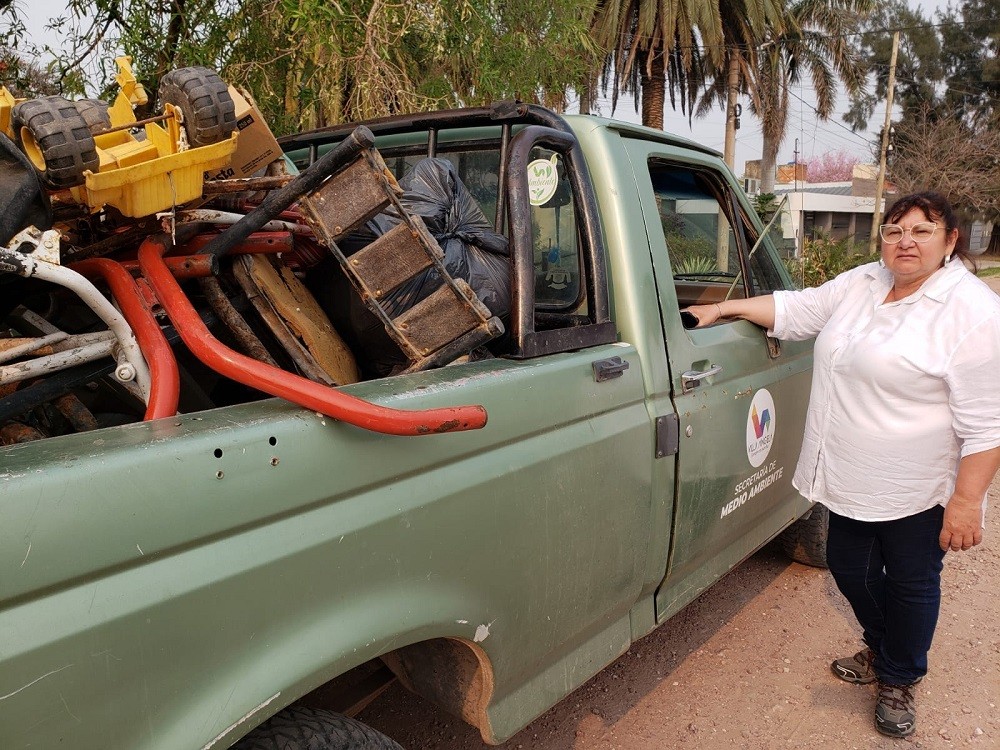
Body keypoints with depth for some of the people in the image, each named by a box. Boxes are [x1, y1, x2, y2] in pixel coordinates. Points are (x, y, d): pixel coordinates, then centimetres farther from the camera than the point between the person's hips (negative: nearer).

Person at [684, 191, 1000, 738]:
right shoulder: (860, 283, 3)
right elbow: (798, 309, 10)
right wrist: (723, 309, 2)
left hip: (918, 489, -6)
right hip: (853, 479, 6)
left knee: (911, 583, 12)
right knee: (849, 567, 19)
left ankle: (899, 681, 36)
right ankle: (881, 649, 46)